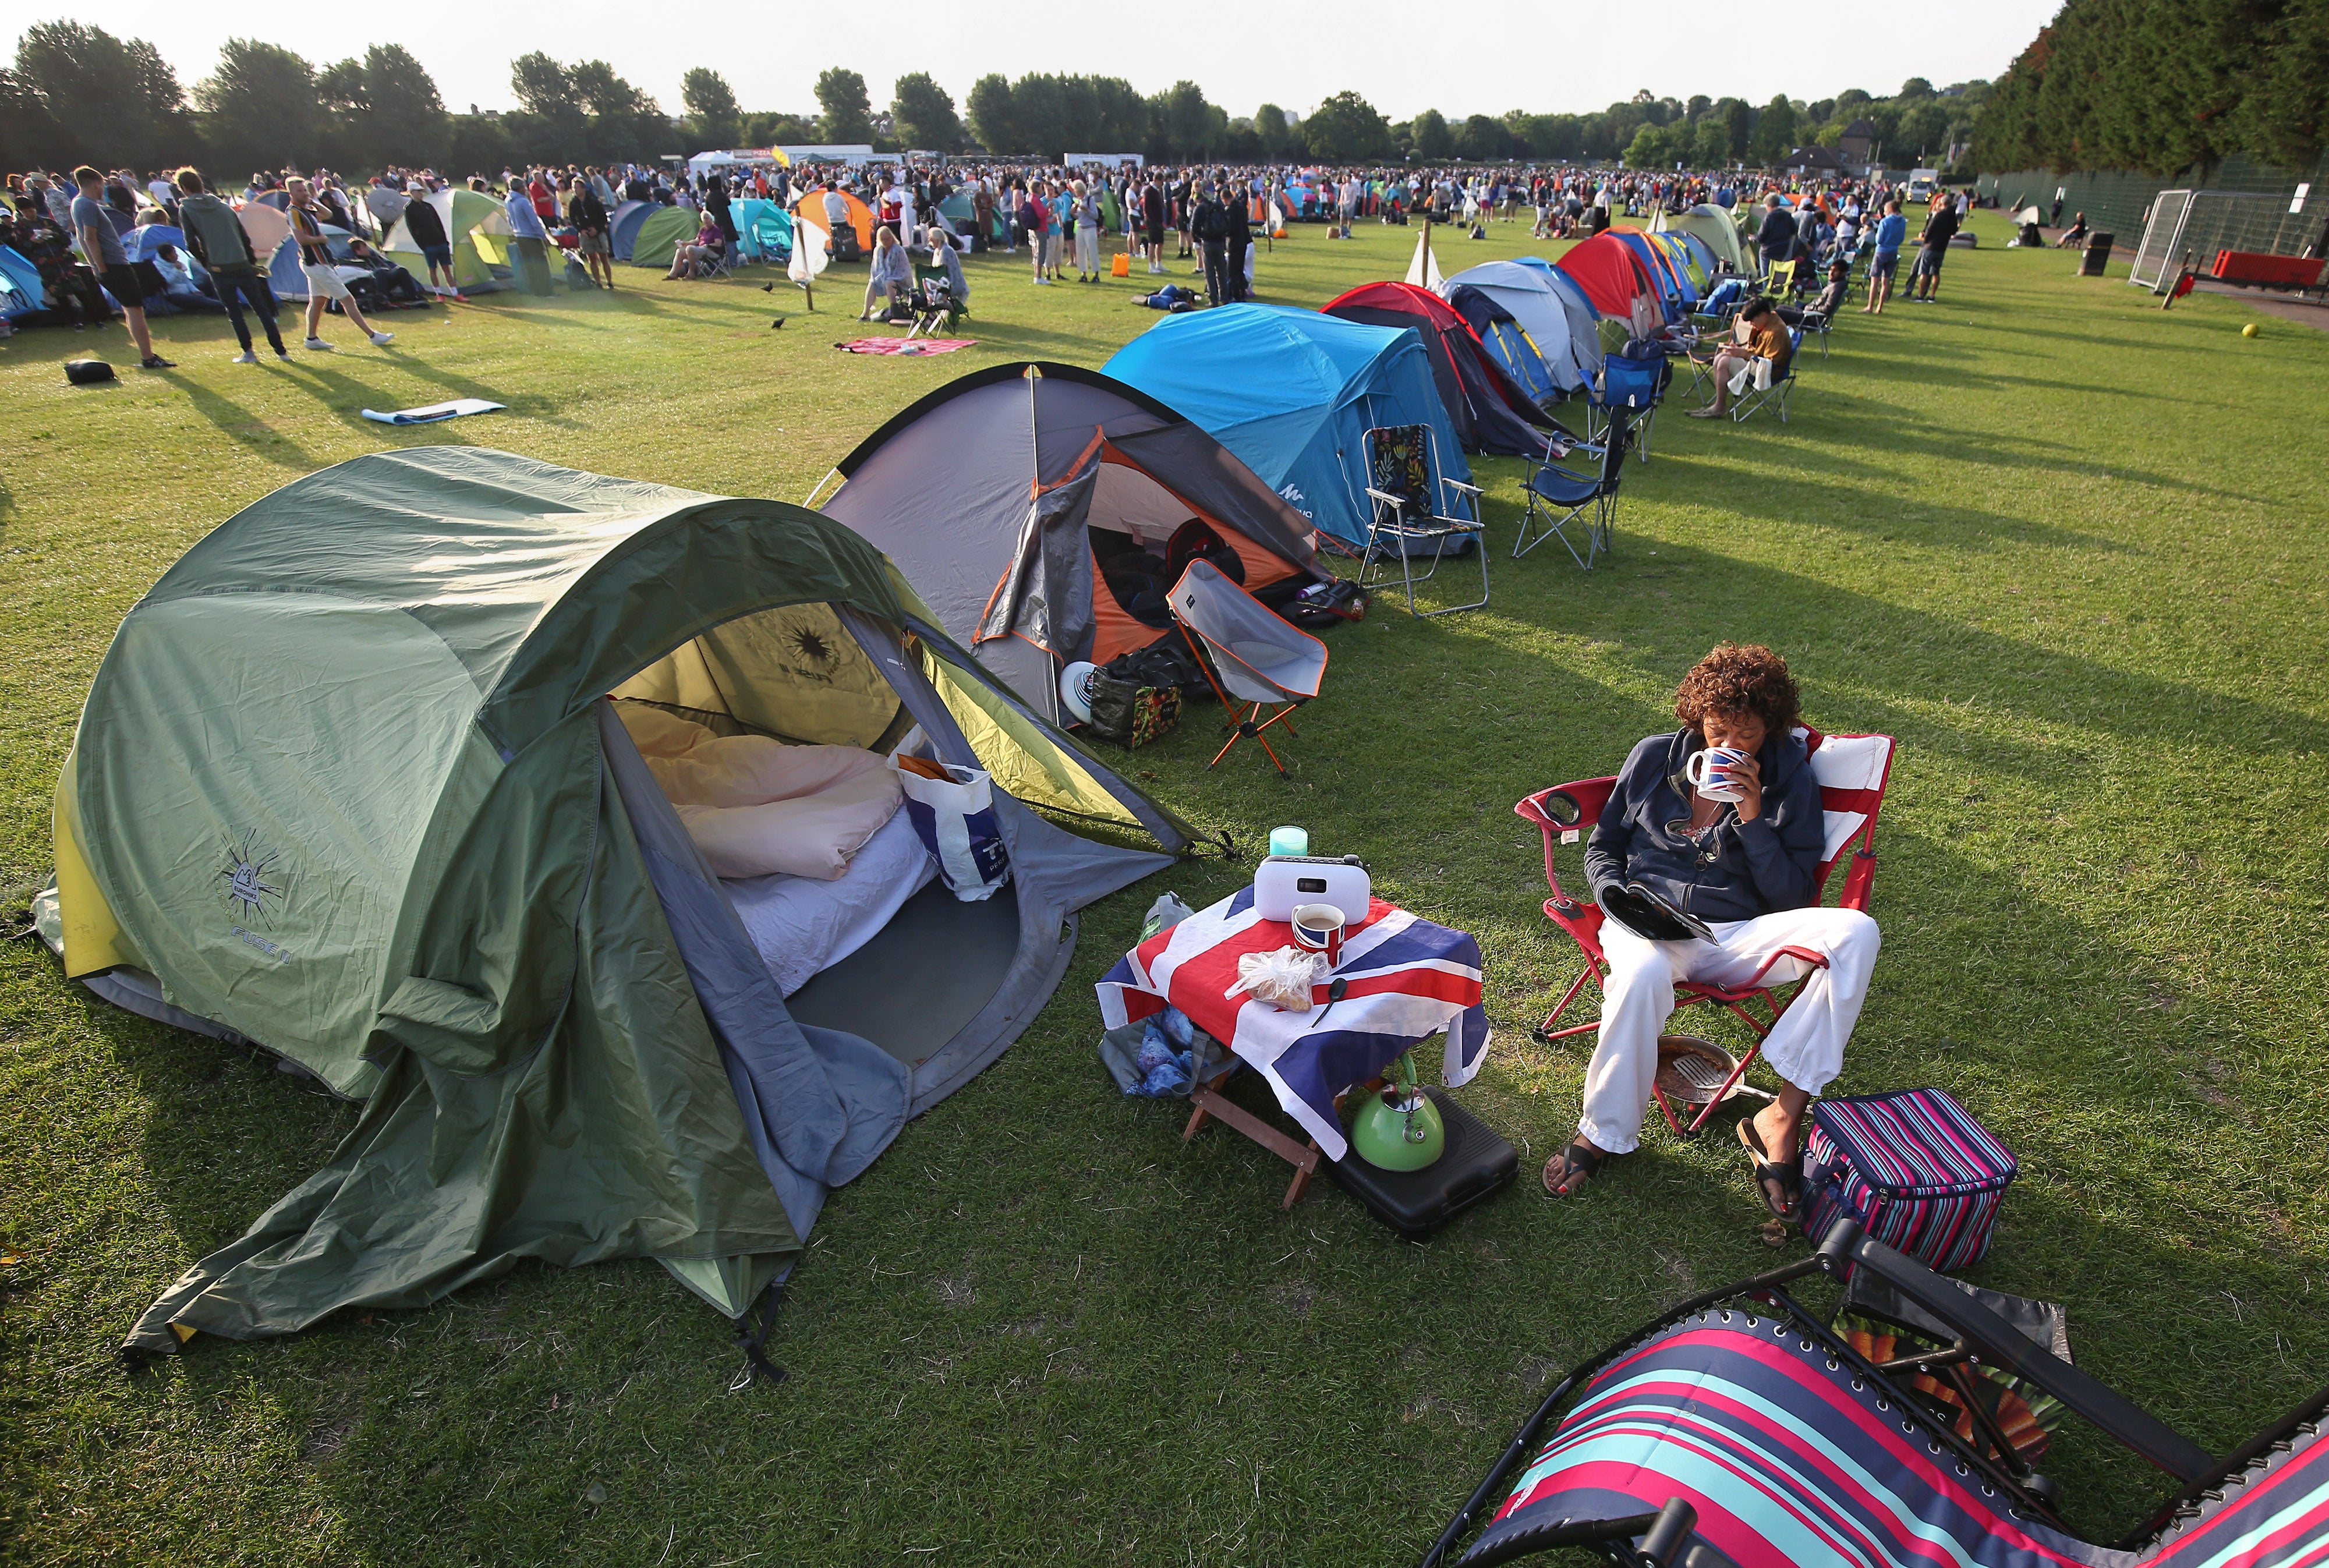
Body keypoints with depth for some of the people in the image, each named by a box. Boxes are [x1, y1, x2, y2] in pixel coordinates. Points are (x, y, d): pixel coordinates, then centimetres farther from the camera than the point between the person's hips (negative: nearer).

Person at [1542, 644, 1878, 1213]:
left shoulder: (1790, 778, 5)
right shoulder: (1655, 758, 8)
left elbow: (1793, 899, 0)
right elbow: (1602, 846, 16)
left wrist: (1753, 819, -12)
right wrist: (1616, 892, -6)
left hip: (1739, 936, 1)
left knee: (1854, 933, -26)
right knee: (1643, 975, -39)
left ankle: (1784, 1115, -23)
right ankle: (1603, 1131, -17)